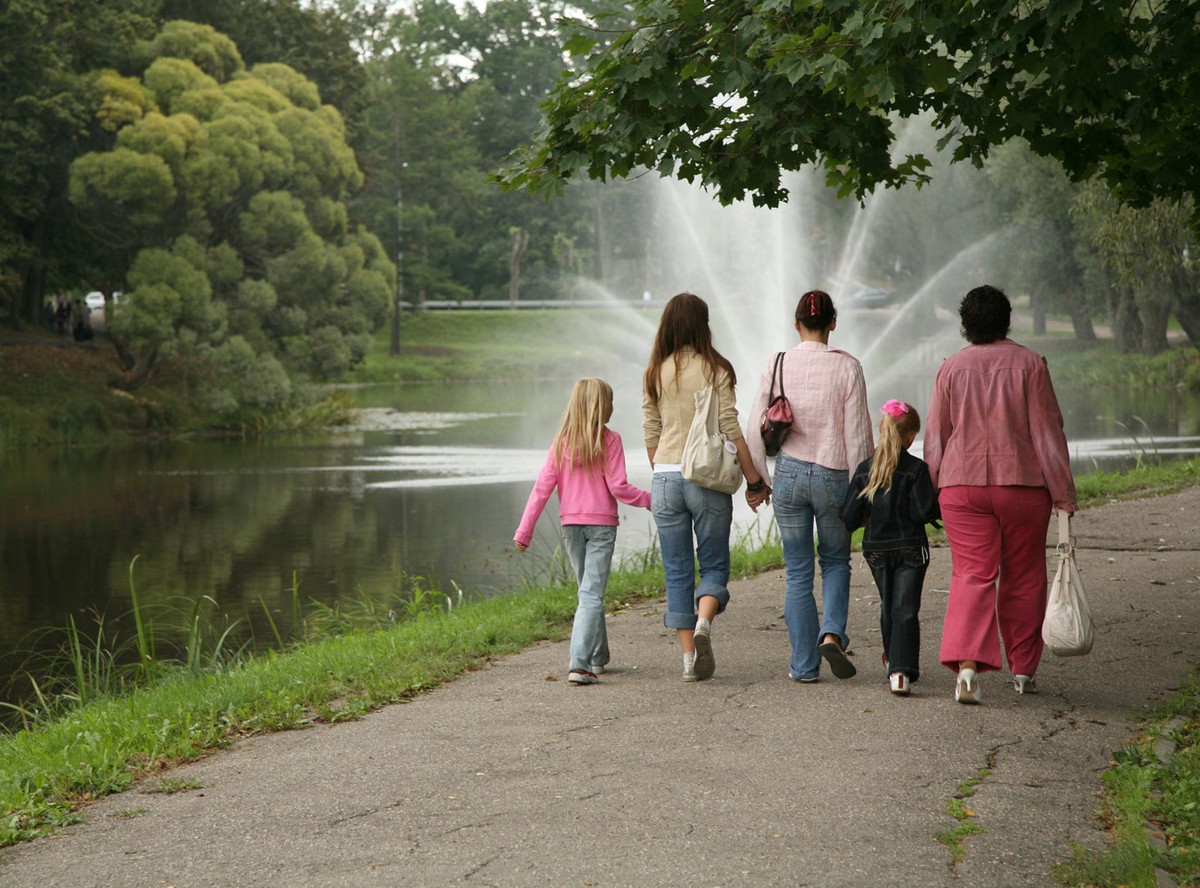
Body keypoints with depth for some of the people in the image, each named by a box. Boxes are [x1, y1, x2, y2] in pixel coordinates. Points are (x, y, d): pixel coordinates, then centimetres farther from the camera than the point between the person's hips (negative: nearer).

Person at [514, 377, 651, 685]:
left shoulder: (561, 442, 2)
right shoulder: (609, 440, -9)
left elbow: (543, 487, 0)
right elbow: (618, 487, -11)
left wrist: (524, 530, 3)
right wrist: (650, 500, 4)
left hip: (571, 524, 4)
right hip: (602, 524, -4)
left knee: (589, 591, 19)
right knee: (592, 594, -6)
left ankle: (598, 657, 29)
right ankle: (579, 664, -17)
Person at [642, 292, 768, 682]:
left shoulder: (654, 373, 6)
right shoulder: (715, 369, -4)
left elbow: (651, 434, 9)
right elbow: (731, 430, -6)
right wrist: (754, 480, 0)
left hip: (665, 477, 3)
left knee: (677, 572, 8)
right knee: (714, 565, 8)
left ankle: (689, 658, 5)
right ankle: (703, 623, -20)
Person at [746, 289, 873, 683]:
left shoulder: (777, 365, -2)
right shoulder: (847, 367, -7)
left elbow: (756, 430, 1)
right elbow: (858, 434, -6)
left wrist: (759, 480, 12)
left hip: (789, 473, 1)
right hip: (833, 474, -1)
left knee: (798, 572, 9)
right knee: (836, 561, 19)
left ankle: (804, 665, 10)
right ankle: (832, 632, -5)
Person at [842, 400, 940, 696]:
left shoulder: (864, 469, -1)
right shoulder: (916, 469, -11)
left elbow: (850, 517, -3)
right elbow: (923, 512, -17)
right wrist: (940, 506, 3)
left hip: (876, 549, 3)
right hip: (910, 548, -3)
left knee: (888, 607, 20)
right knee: (905, 609, -4)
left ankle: (892, 659, 33)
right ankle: (901, 670, -18)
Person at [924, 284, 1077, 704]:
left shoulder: (950, 369, 2)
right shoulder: (1029, 364, -3)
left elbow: (935, 438, 6)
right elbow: (1047, 432, -3)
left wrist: (935, 492, 15)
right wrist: (1063, 491, 1)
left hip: (962, 485, 1)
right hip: (1023, 484, -1)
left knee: (971, 575, -3)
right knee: (1023, 578, 12)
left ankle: (967, 662, -23)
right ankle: (1023, 670, 20)